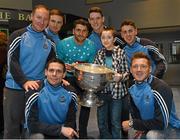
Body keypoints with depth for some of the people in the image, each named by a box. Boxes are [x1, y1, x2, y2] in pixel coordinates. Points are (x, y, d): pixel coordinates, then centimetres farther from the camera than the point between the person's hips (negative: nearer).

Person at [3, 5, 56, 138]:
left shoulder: (49, 42, 8)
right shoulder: (18, 36, -5)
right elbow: (12, 62, -12)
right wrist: (24, 82, -24)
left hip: (38, 89, 4)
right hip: (15, 88, -4)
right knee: (12, 128, 4)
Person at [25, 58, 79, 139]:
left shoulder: (69, 93, -7)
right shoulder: (35, 91, -18)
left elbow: (71, 121, -1)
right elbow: (32, 124, -20)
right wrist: (60, 129, -26)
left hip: (62, 135, 3)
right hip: (40, 132, -3)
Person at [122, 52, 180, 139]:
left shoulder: (161, 88, -28)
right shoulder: (133, 89, -5)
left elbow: (162, 123, -29)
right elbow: (135, 112, 10)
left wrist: (132, 124, -22)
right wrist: (141, 128, -9)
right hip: (147, 127, 7)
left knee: (152, 135, -34)